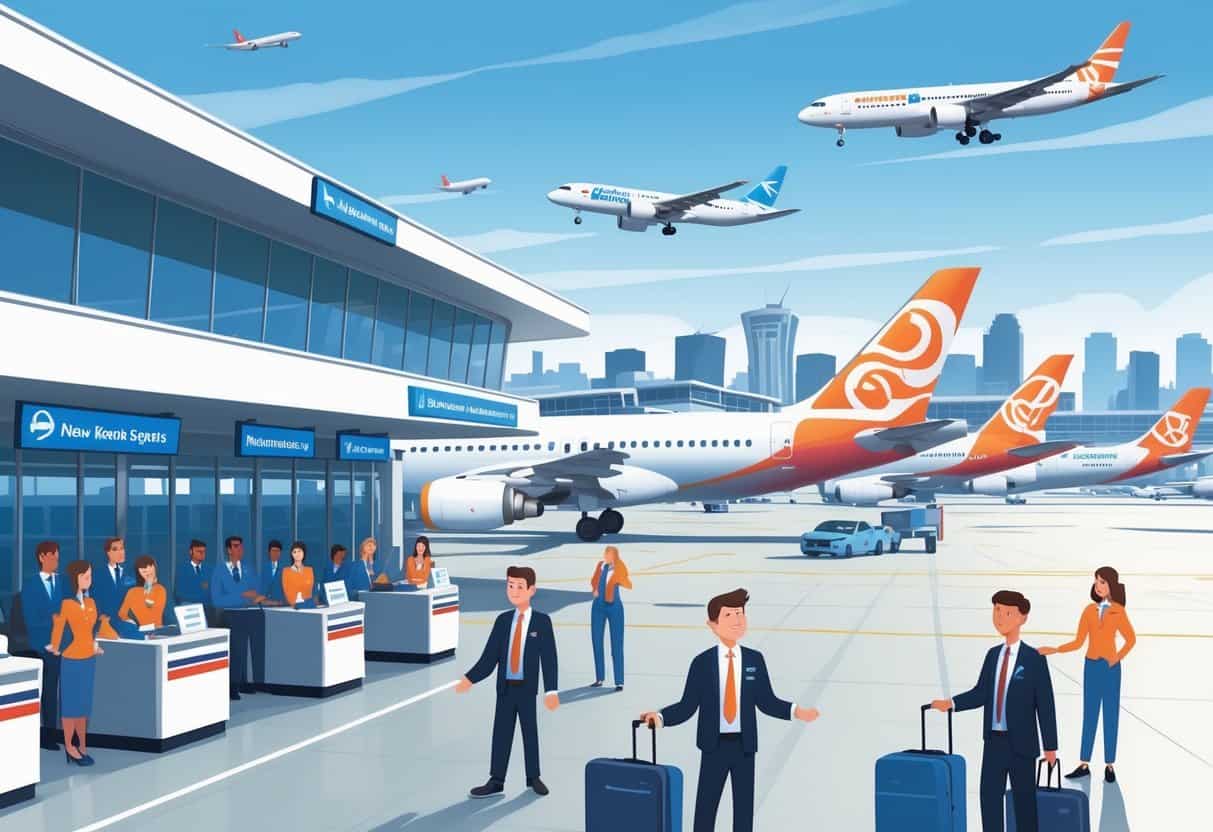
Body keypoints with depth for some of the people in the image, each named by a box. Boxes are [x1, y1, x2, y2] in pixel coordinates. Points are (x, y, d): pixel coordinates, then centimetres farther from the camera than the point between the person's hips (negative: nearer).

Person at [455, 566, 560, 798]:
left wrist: (551, 690, -14)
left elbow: (549, 658, -8)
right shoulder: (502, 620, 4)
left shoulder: (542, 621, -6)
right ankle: (496, 781, 12)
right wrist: (469, 679, -5)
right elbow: (489, 656, 3)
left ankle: (533, 778, 22)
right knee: (501, 733, 6)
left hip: (528, 688, -3)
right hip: (505, 687, 3)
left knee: (530, 733, 8)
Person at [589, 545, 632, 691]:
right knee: (597, 641, 6)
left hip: (614, 607, -5)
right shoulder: (600, 565, 3)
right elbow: (593, 581, 20)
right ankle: (599, 678, 16)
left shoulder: (619, 569, -12)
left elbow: (629, 585, -28)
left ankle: (619, 682, 0)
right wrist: (595, 589, -2)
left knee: (616, 643, -4)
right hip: (598, 606, 5)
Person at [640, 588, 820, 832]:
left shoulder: (755, 660, -2)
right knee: (706, 804, 5)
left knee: (744, 804, 11)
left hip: (744, 744, 2)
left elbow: (766, 702, 2)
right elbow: (688, 706, -7)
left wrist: (795, 711, -9)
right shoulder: (702, 662, -7)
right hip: (714, 745, -2)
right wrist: (661, 716, -20)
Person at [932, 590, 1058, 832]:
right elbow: (980, 693, 3)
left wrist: (1050, 746, -7)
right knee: (989, 797, 8)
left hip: (1021, 743, -5)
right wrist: (951, 703, -12)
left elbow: (1046, 705, -8)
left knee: (1024, 799, 6)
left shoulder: (1034, 659, -9)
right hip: (994, 741, 5)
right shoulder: (993, 655, 7)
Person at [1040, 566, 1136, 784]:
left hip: (1110, 667, -3)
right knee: (1089, 715, 7)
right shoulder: (1090, 610, 1)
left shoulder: (1118, 611, -6)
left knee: (1111, 716, 5)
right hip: (1091, 666, 3)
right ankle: (1084, 764, 12)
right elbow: (1078, 642, 3)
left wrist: (1119, 657, -8)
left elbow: (1131, 639, 4)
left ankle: (1109, 765, 14)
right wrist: (1054, 650, -5)